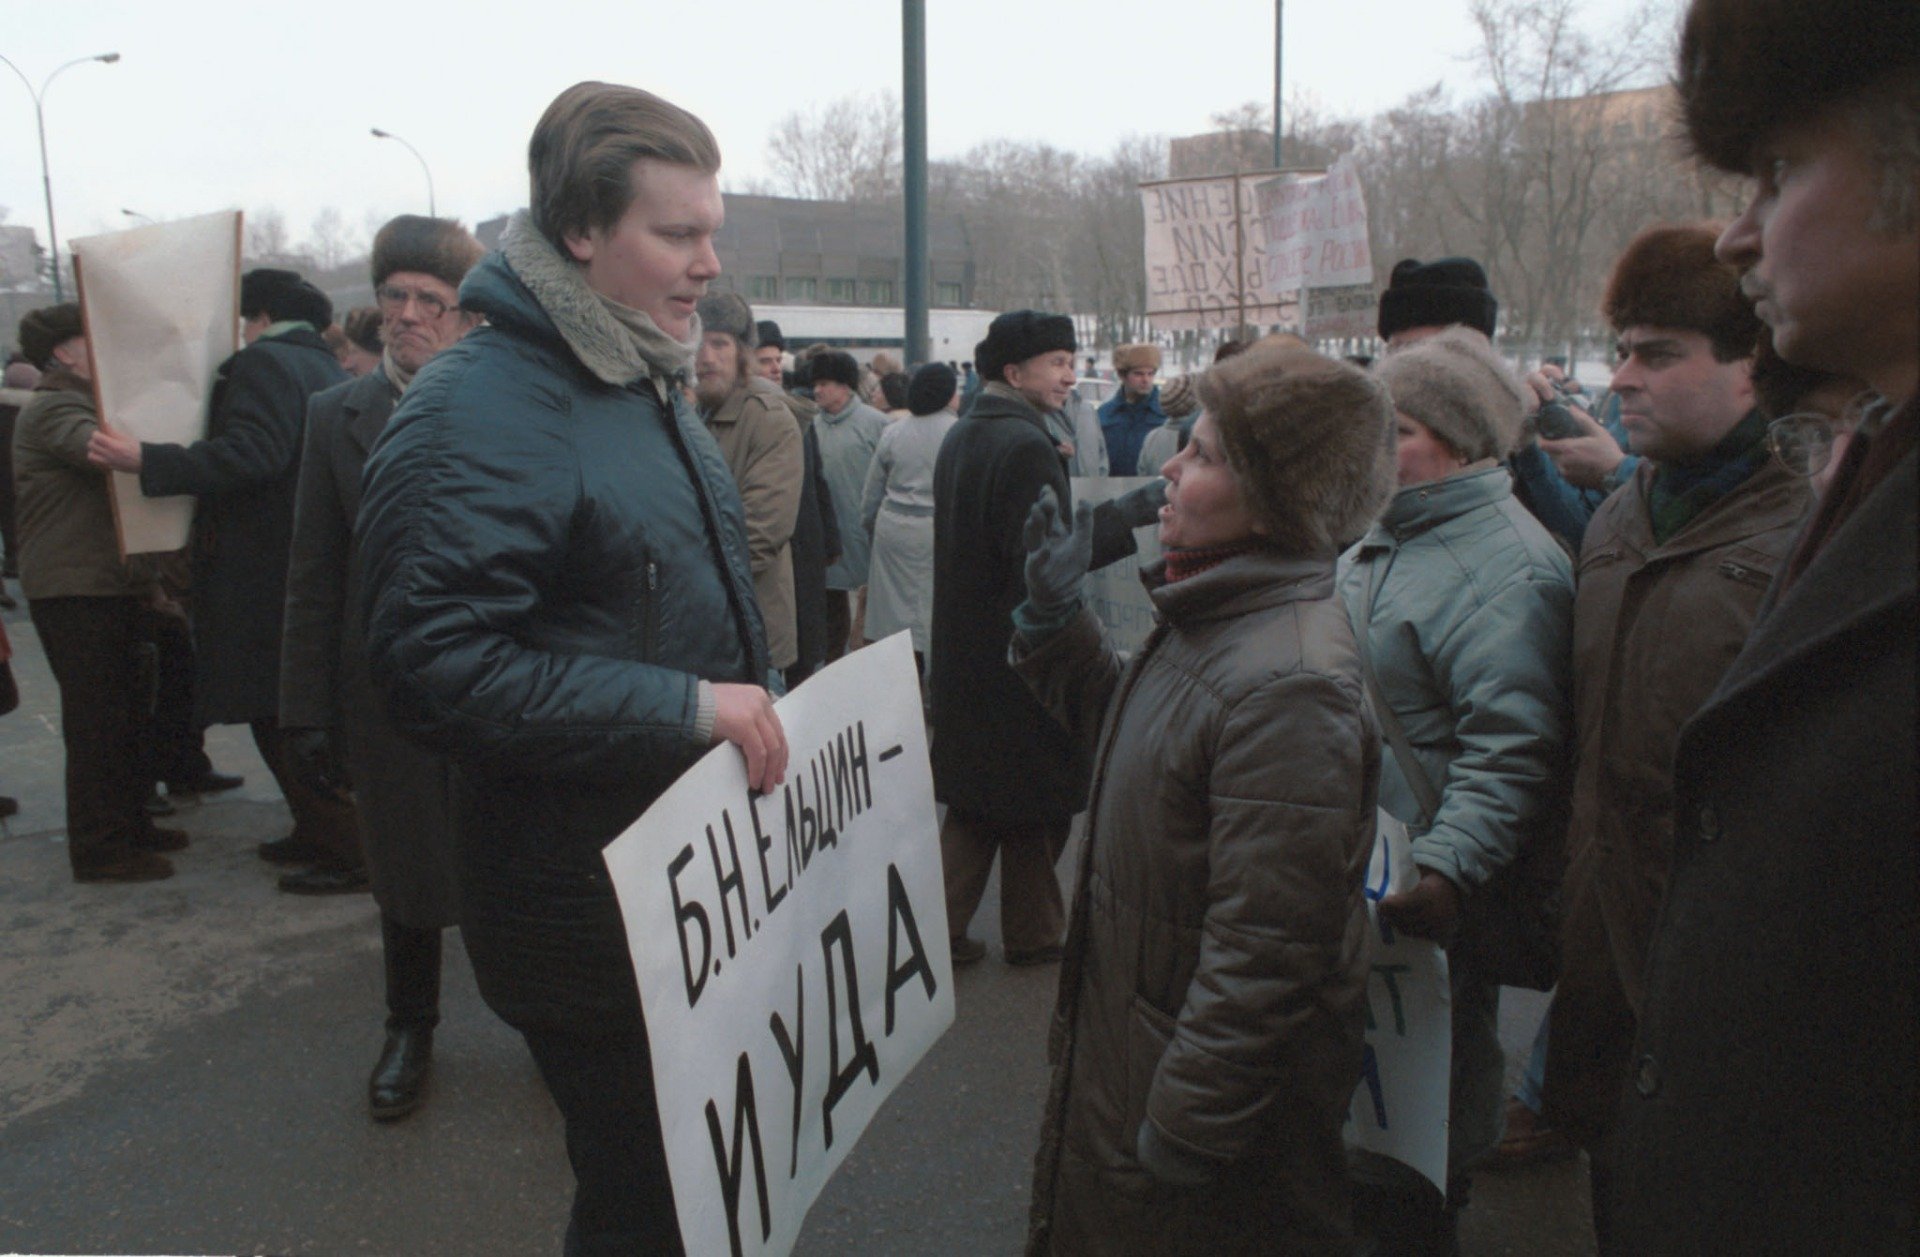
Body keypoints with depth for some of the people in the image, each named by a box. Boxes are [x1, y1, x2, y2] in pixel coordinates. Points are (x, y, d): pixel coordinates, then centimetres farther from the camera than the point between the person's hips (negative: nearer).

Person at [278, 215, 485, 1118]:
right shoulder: (337, 416, 3)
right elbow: (314, 579, 3)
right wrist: (308, 712, 1)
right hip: (390, 696, 2)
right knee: (405, 874, 16)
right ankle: (409, 1031, 37)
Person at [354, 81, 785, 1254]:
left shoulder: (652, 387, 12)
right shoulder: (478, 408, -19)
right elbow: (437, 663, -26)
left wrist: (752, 718, 14)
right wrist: (680, 709, -27)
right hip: (592, 908, -8)